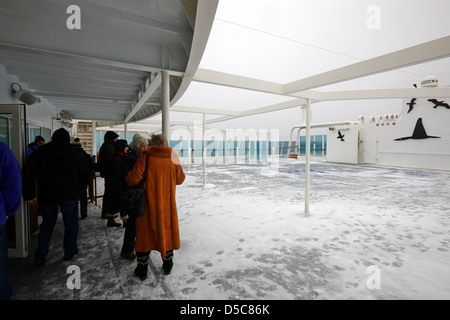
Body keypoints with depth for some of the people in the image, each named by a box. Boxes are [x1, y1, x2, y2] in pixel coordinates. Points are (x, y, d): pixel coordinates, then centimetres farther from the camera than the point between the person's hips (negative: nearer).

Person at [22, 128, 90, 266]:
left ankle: (40, 256, 17)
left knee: (47, 223, 17)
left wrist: (28, 193, -3)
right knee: (71, 223, 12)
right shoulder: (72, 152, -3)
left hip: (47, 195, 3)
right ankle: (70, 251, 20)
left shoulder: (41, 151, 2)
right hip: (69, 194, -2)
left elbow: (28, 172, -5)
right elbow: (84, 166, 11)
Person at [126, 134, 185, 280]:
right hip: (167, 205, 2)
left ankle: (142, 270, 26)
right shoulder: (173, 159, -5)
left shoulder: (145, 158, -13)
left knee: (145, 234, 13)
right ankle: (167, 265, 32)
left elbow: (133, 180, -17)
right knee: (167, 233, 18)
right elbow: (180, 179, 4)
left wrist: (127, 177, 5)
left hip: (148, 205, -2)